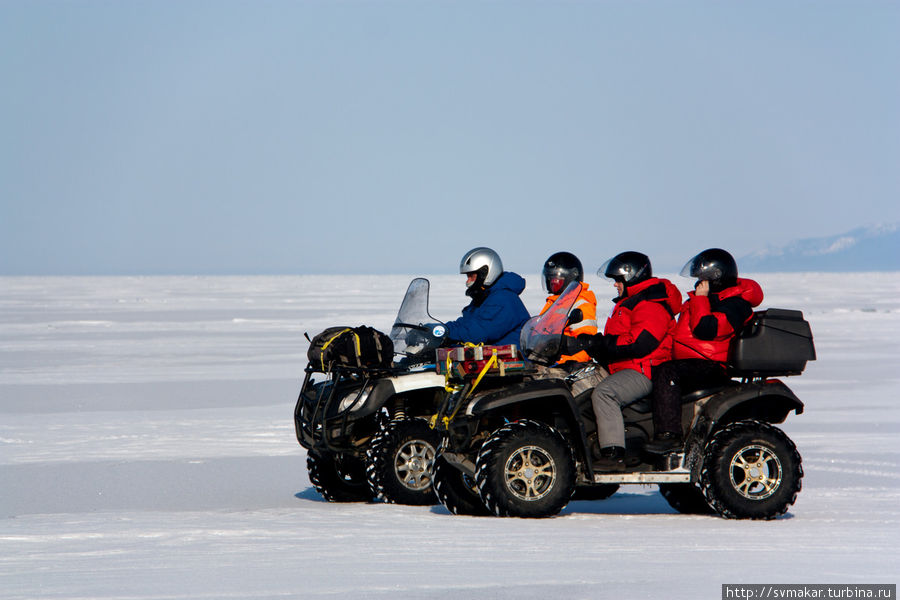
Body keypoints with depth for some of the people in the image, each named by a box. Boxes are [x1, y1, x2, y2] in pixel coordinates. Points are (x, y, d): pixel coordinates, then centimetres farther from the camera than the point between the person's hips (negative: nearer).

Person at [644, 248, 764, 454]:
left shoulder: (735, 305, -10)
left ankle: (669, 434, -42)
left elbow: (705, 329, -25)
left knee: (666, 373, -33)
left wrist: (700, 299, -15)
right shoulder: (712, 298, 23)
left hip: (712, 366, -11)